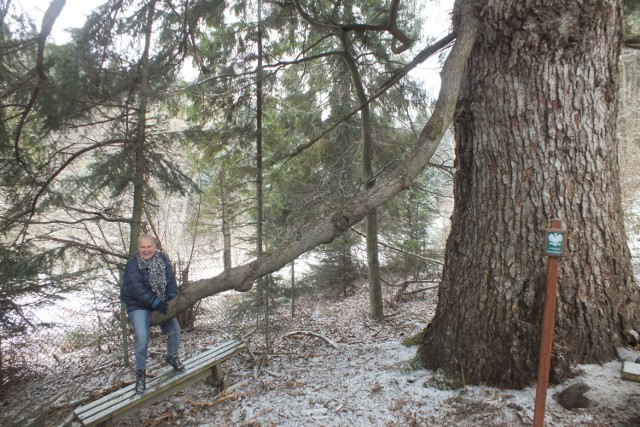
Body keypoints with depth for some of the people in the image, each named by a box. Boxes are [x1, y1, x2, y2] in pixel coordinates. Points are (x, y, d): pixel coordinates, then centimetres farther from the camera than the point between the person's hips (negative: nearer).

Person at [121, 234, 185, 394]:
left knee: (174, 328, 6)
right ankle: (140, 372, 1)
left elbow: (170, 279, -9)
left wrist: (172, 298, -25)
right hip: (139, 306, -5)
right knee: (142, 337, -19)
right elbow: (137, 289, -25)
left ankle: (172, 356, 35)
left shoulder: (162, 259, -3)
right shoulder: (132, 264, -17)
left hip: (160, 303, 5)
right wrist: (156, 303, -31)